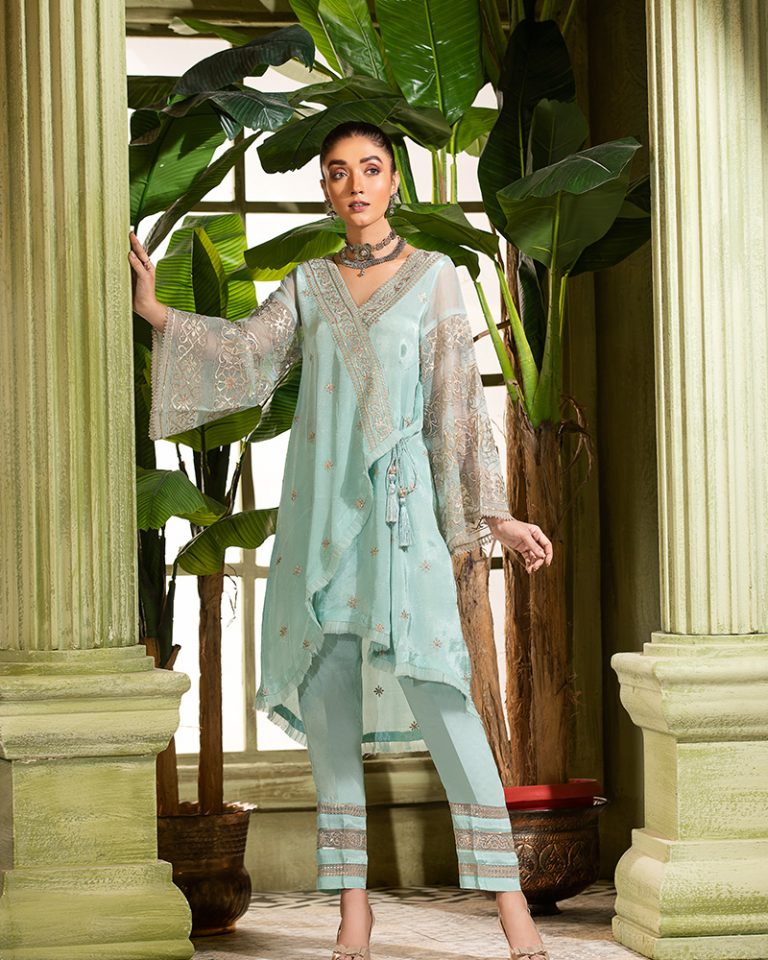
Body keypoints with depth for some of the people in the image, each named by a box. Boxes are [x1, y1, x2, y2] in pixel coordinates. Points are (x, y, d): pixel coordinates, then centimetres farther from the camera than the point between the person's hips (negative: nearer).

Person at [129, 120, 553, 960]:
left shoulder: (434, 277, 6)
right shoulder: (308, 285, 14)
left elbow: (458, 403, 4)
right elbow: (246, 354, 2)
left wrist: (493, 514, 0)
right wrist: (157, 312, -8)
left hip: (399, 504, -3)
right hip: (319, 509, 4)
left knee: (433, 690, -14)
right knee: (327, 697, 1)